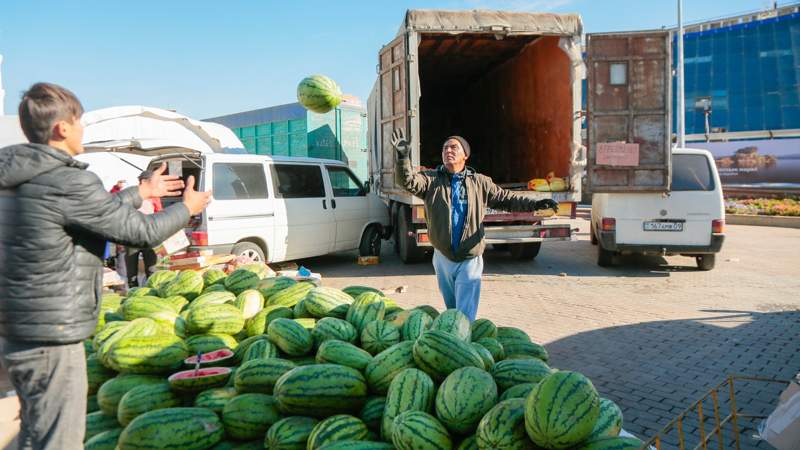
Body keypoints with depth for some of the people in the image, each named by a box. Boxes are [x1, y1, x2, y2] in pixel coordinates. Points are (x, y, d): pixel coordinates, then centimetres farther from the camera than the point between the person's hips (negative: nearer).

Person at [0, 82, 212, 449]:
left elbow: (97, 210, 19)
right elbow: (143, 232, -13)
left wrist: (142, 191, 27)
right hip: (50, 336, -10)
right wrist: (187, 208, 4)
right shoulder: (69, 183, -21)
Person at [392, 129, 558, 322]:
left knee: (465, 316, -6)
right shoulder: (431, 180, -2)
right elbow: (408, 180, -18)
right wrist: (403, 156, -36)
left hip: (470, 261, -2)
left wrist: (533, 204, -7)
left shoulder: (480, 182, 1)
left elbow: (505, 198, 6)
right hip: (443, 259, 2)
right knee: (451, 311, 21)